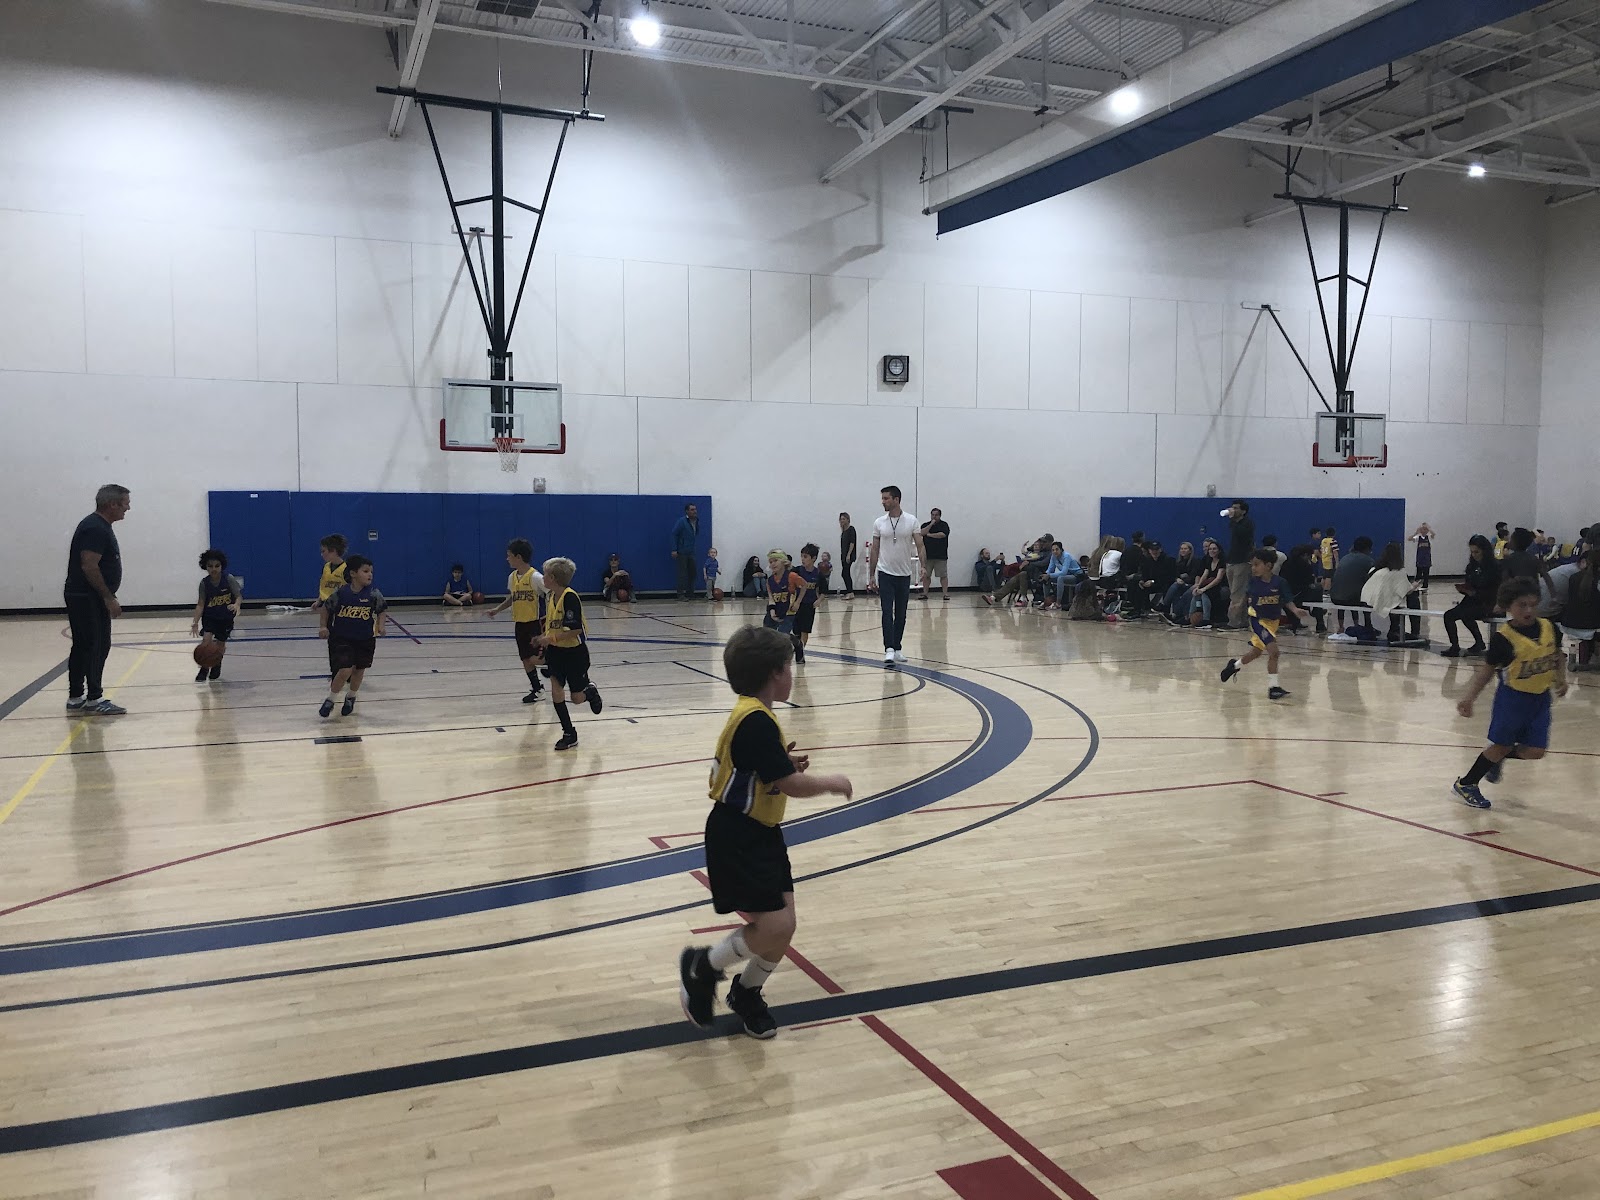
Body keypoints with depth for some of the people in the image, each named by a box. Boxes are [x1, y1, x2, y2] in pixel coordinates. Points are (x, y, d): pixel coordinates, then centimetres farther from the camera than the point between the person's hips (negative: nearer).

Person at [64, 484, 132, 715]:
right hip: (87, 598, -11)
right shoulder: (95, 529, -18)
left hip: (84, 598, 11)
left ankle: (75, 699, 18)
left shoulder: (99, 526, 15)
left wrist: (108, 597, 21)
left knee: (82, 648, 13)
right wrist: (108, 597, -20)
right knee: (97, 647, -8)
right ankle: (95, 699, -5)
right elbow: (89, 566, -24)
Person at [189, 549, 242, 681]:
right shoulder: (204, 583, -14)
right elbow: (200, 604, -13)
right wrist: (195, 622, -21)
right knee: (206, 639, -19)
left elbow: (239, 596, -19)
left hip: (226, 618, 0)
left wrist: (236, 605, -43)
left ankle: (217, 665, 41)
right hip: (209, 617, 0)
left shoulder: (229, 579, -18)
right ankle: (204, 669, -3)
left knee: (221, 644, 10)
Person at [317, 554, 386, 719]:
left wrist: (380, 626, -15)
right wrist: (323, 627, -9)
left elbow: (381, 612, 1)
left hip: (365, 639, 2)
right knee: (345, 670, -13)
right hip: (341, 638, -2)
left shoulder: (374, 594, -12)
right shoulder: (340, 592, -13)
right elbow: (325, 609, 0)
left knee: (359, 670, 14)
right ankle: (329, 701, 9)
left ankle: (351, 698, 41)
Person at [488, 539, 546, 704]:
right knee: (525, 659, 12)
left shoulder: (535, 577, -16)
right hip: (519, 624, 7)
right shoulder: (512, 577, 6)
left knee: (535, 659, -15)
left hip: (535, 622, -7)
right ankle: (536, 688, 27)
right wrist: (497, 609, 8)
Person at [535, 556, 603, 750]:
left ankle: (590, 691, 39)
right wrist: (542, 638, 4)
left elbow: (575, 630, -26)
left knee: (577, 697, 4)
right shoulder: (551, 596, 3)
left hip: (574, 652, -7)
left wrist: (550, 638, -25)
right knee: (556, 693, -3)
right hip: (555, 651, 7)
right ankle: (569, 734, 6)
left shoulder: (570, 597, -22)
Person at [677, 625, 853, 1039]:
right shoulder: (756, 721, -23)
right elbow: (793, 785, -23)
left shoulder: (754, 715, 9)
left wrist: (785, 763, 8)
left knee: (781, 926, 8)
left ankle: (747, 994, 29)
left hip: (762, 834, 10)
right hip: (735, 839, -10)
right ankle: (702, 966, 8)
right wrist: (831, 783, -6)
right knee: (775, 926, -14)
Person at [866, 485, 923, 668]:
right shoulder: (879, 523, 2)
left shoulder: (911, 521, -2)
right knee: (887, 612, -11)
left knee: (901, 614, 8)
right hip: (885, 574, 0)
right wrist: (871, 575, 5)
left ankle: (898, 648, 18)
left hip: (904, 574, 0)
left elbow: (919, 545, -4)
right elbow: (874, 550, 7)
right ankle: (889, 649, -16)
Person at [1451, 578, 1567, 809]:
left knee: (1534, 751, 1)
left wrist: (1561, 680, -2)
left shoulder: (1549, 628, -4)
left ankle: (1496, 758, 31)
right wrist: (1469, 698, -14)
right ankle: (1465, 784, 19)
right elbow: (1487, 669, -8)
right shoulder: (1503, 637, -16)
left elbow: (1558, 656, 14)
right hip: (1512, 697, -5)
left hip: (1541, 698, 5)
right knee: (1501, 745, 3)